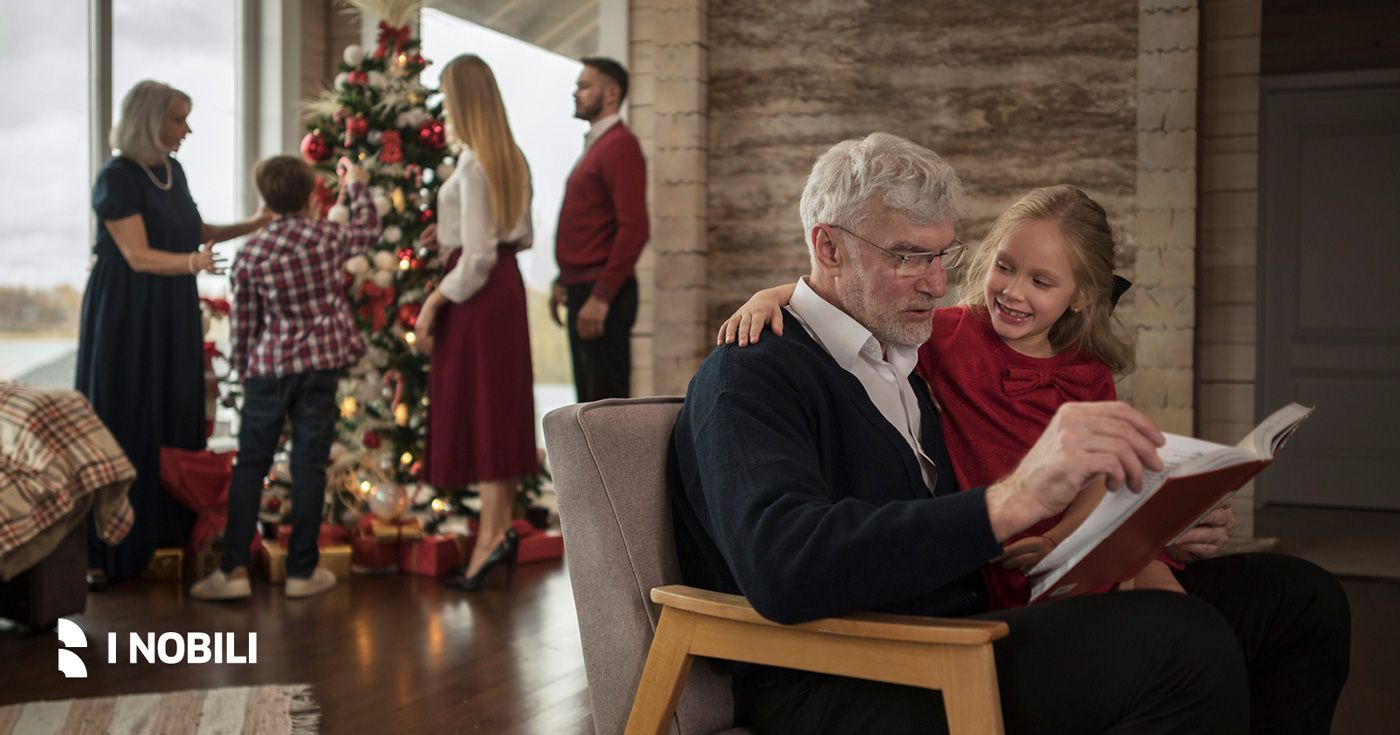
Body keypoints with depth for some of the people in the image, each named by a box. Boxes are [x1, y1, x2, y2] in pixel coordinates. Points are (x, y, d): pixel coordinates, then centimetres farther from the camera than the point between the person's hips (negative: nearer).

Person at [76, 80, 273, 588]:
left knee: (174, 415, 8)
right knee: (121, 421, -5)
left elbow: (194, 230, 21)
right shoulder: (116, 177, -14)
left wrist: (251, 226, 12)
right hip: (125, 313, -7)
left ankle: (163, 530, 18)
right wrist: (193, 261, -37)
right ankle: (98, 552, 2)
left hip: (173, 313, 7)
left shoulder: (172, 170, 9)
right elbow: (138, 256, -21)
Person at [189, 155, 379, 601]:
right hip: (321, 363, 0)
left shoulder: (250, 254, -2)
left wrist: (242, 370, 17)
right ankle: (302, 571, 10)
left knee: (250, 464, 7)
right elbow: (368, 231, 20)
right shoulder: (328, 236, -2)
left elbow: (242, 322, 3)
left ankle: (233, 568, 5)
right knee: (309, 464, 4)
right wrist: (357, 186, 35)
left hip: (268, 366, 0)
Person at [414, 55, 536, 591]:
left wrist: (434, 302, -13)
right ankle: (501, 526, 17)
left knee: (476, 408, -4)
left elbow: (477, 256, -19)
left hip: (479, 291, -9)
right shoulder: (512, 159, 10)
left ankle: (492, 535, -4)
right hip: (508, 285, 9)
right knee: (501, 407, 12)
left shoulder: (473, 165, -17)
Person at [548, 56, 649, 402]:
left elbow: (634, 228, -20)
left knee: (606, 398, -8)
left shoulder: (620, 145, -11)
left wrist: (601, 296, -22)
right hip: (582, 290, 10)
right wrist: (565, 281, 18)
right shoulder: (594, 145, 20)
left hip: (604, 294, -10)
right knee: (589, 400, 13)